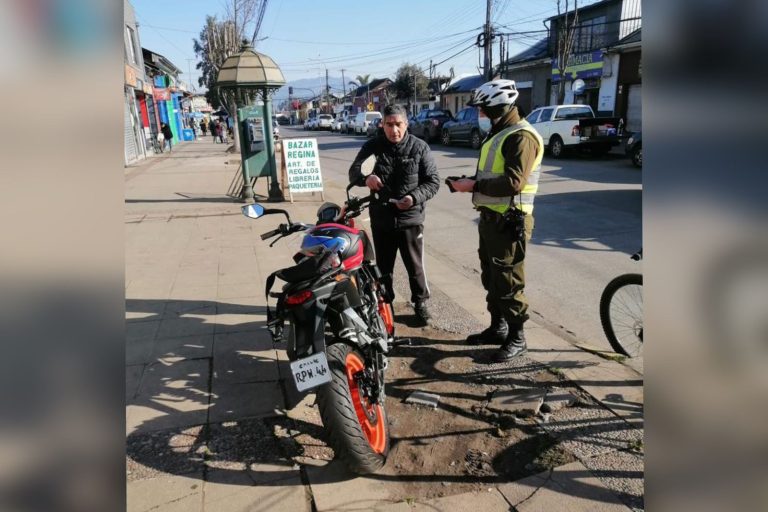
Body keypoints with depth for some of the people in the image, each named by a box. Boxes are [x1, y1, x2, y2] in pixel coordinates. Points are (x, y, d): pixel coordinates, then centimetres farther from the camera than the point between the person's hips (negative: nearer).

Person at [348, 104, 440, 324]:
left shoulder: (419, 147, -3)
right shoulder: (372, 146, 0)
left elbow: (433, 181, -2)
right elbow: (353, 172, -1)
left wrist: (415, 197, -19)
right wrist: (365, 178, -24)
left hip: (410, 218, -1)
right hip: (381, 219, 2)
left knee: (415, 266, 9)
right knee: (383, 267, 14)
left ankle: (420, 302, 28)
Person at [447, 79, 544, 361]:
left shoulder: (521, 136, -16)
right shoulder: (497, 132, 16)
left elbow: (513, 182, -26)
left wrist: (474, 185, -22)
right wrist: (468, 182, 4)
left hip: (509, 220, -10)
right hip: (490, 216, 10)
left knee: (508, 282, -2)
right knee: (490, 278, 17)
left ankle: (517, 338, 11)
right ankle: (497, 327, 31)